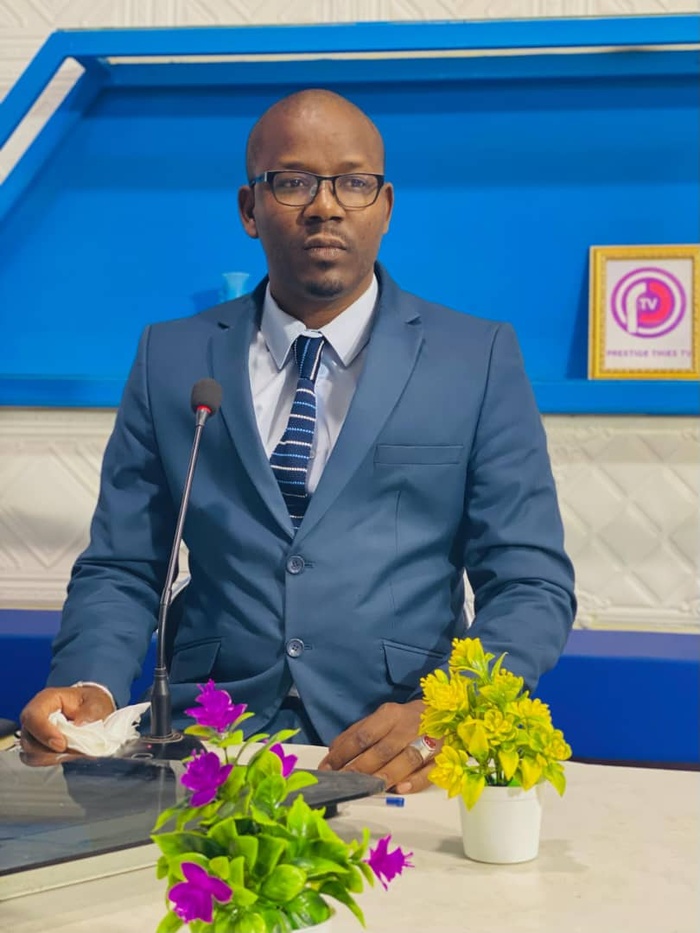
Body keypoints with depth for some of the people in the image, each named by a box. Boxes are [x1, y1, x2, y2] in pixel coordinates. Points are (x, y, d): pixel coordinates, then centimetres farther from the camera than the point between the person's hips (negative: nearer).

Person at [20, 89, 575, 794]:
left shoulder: (478, 360, 6)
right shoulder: (170, 359, 11)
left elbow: (532, 585, 2)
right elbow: (121, 571, 11)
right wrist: (89, 689, -10)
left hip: (397, 759, -1)